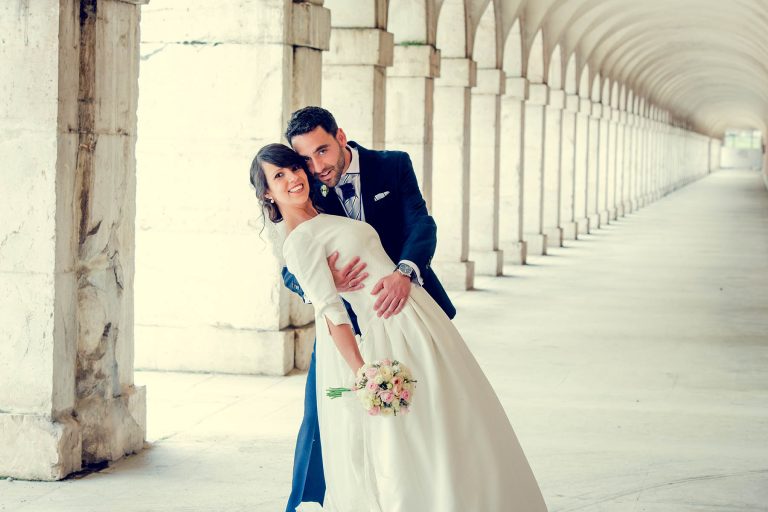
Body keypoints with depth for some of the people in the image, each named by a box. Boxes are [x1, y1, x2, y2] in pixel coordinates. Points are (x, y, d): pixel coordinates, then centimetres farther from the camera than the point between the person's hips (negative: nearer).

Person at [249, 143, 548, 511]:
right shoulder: (298, 241, -13)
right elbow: (330, 312, -22)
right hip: (390, 328, -10)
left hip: (415, 319, 10)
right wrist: (365, 375, -28)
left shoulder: (326, 221, 16)